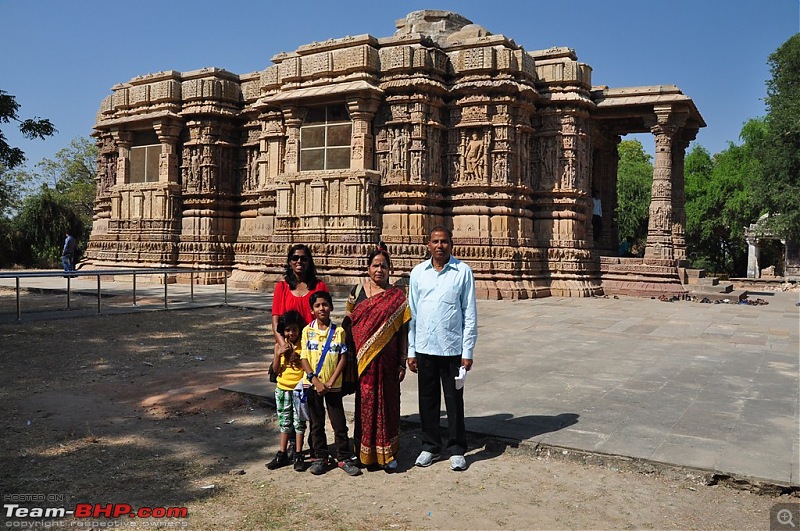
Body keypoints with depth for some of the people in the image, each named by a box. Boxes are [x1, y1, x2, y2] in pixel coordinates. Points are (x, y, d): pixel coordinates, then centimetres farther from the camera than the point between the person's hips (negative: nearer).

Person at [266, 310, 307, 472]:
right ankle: (282, 454, 21)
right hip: (283, 389, 3)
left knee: (299, 422, 5)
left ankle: (298, 455, 13)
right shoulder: (279, 346, -1)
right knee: (285, 422, 12)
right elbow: (276, 370, -2)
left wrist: (299, 360, -22)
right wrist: (279, 354, -17)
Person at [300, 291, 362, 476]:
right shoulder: (307, 331, -1)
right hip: (313, 384, 1)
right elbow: (304, 358, -3)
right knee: (317, 424, 11)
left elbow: (343, 358, -3)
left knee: (339, 423, 4)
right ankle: (320, 458, 23)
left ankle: (344, 458, 15)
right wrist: (315, 380, -14)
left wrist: (331, 381, -11)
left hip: (333, 385, -1)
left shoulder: (338, 331, -3)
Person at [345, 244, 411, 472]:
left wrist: (402, 362, -1)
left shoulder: (397, 296, 2)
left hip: (386, 359, -1)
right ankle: (365, 452, 21)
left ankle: (388, 453, 16)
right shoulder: (357, 291, 7)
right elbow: (348, 323, 10)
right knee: (365, 402, 8)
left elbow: (403, 331, 1)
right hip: (361, 358, 2)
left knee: (387, 403, 4)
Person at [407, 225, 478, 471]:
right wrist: (411, 351, 6)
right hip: (424, 348, 3)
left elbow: (470, 314, -2)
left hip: (452, 348, -2)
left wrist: (467, 352, -6)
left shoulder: (463, 271, -3)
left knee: (454, 400, 7)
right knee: (427, 400, 12)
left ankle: (456, 449, 22)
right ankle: (430, 447, 27)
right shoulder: (418, 272, 6)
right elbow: (412, 314, 8)